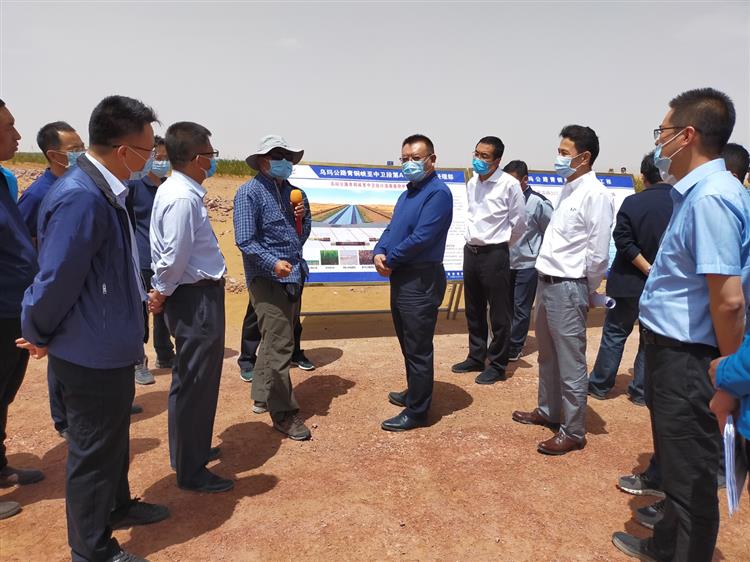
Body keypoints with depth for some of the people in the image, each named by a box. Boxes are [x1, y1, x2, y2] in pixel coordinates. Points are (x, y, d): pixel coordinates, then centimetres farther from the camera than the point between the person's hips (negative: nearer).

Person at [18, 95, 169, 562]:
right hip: (92, 354, -9)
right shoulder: (82, 198, -28)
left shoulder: (104, 191, 3)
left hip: (111, 347, 9)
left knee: (113, 436, 26)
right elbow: (57, 280, -24)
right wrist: (39, 336, -8)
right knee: (94, 449, 9)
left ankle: (117, 506, 48)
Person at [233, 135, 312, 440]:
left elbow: (302, 235, 19)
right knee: (279, 345, -7)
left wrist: (302, 217, -2)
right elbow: (245, 240, -16)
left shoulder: (289, 190, 13)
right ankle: (283, 413, 4)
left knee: (275, 340, 17)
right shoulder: (250, 192, -9)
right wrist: (273, 263, -27)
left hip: (293, 277, 8)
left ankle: (262, 396, 33)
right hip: (267, 278, -8)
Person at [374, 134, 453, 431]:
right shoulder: (408, 193, 17)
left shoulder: (438, 192, -15)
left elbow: (421, 238, -22)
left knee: (418, 348, -1)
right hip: (402, 277, 10)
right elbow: (392, 228, 14)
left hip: (421, 281, -10)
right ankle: (414, 393, 38)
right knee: (408, 342, 21)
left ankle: (417, 411, 11)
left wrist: (390, 260, -11)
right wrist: (378, 252, -7)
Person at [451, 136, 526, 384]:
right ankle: (476, 357, 31)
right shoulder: (471, 183, 7)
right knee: (474, 310, 16)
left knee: (499, 313, 3)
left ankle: (497, 365, 16)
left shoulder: (509, 184, -12)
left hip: (494, 254, -7)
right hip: (470, 251, 7)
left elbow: (519, 222, -4)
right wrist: (473, 242, 15)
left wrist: (499, 244, 6)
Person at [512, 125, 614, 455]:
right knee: (548, 357, 22)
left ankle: (573, 432, 16)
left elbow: (598, 254, -16)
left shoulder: (595, 195, -15)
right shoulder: (568, 190, 12)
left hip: (568, 288, -9)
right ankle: (548, 411, 39)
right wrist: (546, 279, 10)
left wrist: (586, 290, -4)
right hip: (546, 282, 9)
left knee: (571, 365, 2)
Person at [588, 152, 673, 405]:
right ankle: (641, 391, 20)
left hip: (628, 282, -1)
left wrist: (649, 269, -12)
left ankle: (599, 385, 20)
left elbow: (624, 241, -16)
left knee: (614, 334, 11)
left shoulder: (632, 202, -12)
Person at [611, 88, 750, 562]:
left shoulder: (711, 196, -22)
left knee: (691, 475, 7)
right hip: (671, 349, 11)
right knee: (676, 461, 25)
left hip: (687, 359, -11)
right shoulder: (698, 190, 10)